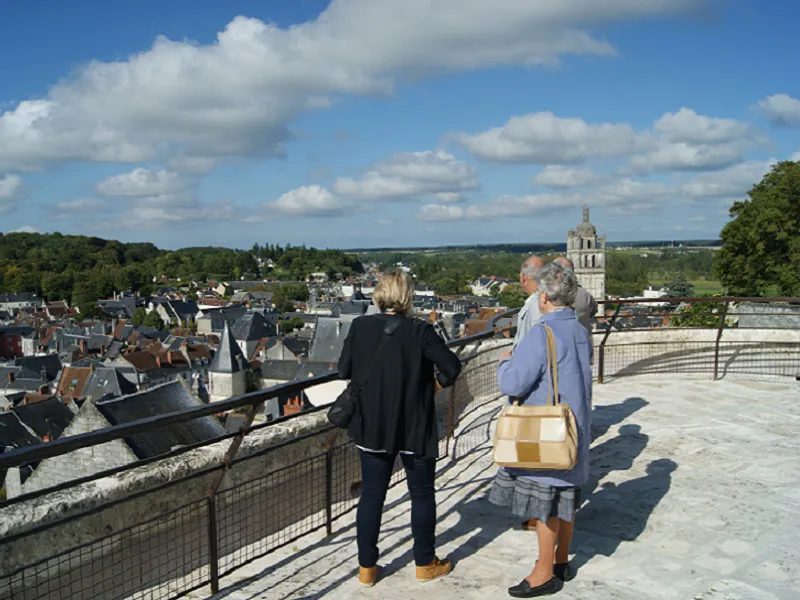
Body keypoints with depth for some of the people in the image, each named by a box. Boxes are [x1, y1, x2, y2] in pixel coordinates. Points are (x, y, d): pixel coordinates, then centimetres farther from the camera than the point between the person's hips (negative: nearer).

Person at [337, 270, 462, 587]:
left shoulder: (360, 327, -7)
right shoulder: (420, 331, -15)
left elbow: (344, 370, -1)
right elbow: (452, 366, -17)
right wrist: (440, 380, 4)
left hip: (372, 427, 3)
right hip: (415, 429, -2)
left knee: (371, 495, 12)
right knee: (422, 494, 15)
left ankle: (366, 567, 20)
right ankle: (425, 563, 27)